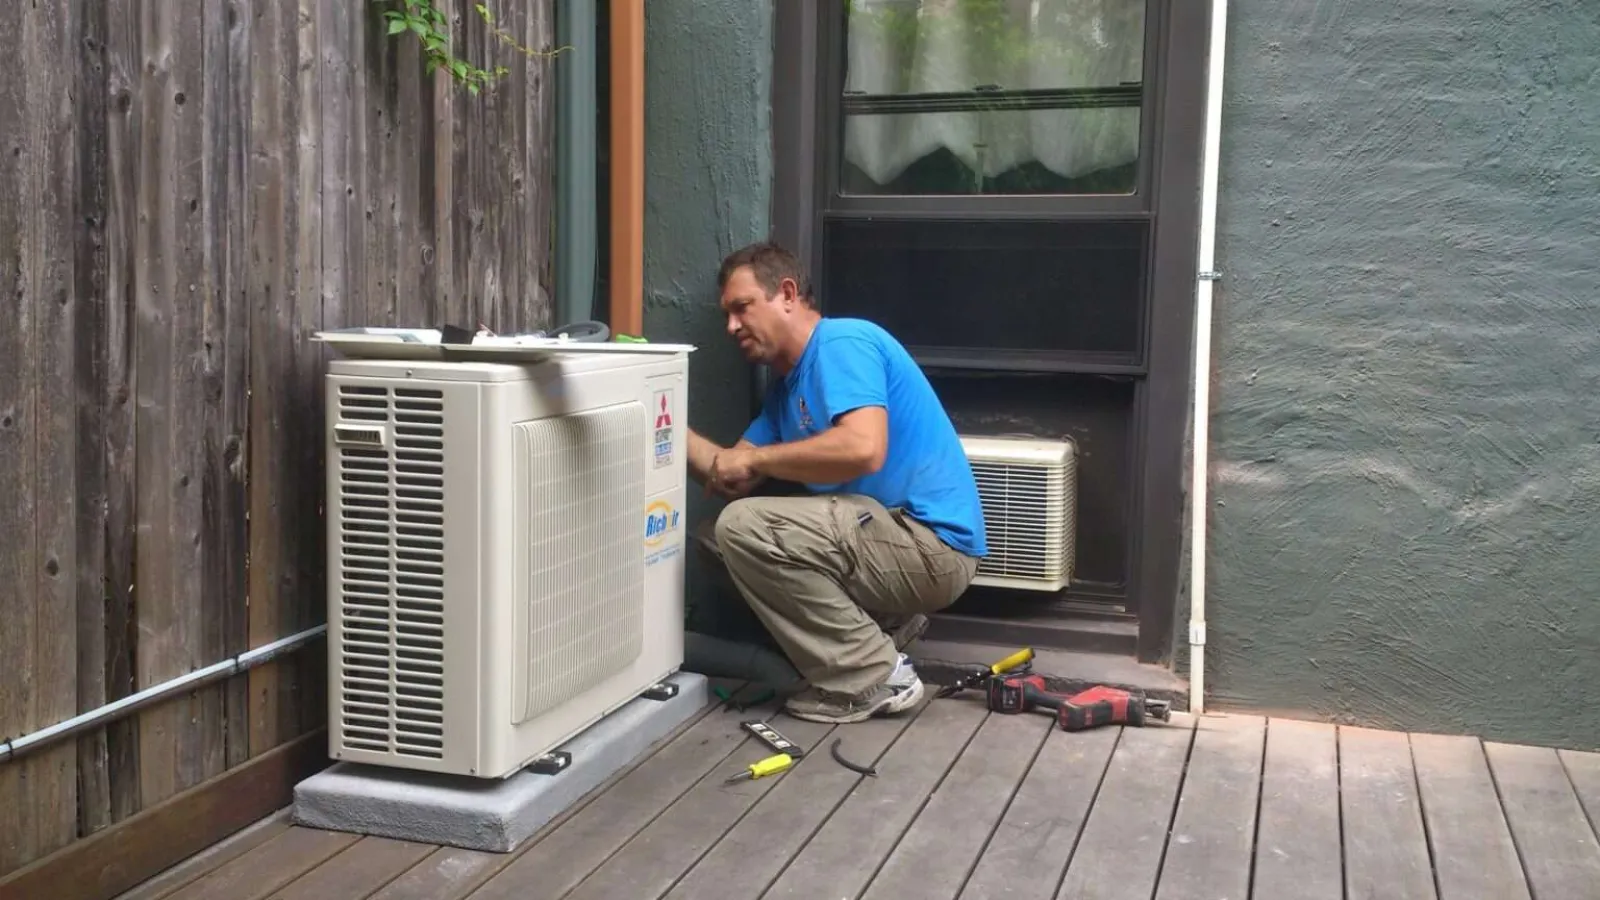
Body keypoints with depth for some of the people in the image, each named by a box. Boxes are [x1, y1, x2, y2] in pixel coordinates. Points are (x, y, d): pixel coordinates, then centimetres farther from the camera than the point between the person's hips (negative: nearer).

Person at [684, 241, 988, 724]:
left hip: (930, 543, -10)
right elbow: (732, 478, 12)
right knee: (722, 533, 13)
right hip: (895, 540, 10)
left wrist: (755, 458, -16)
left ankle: (873, 676, -11)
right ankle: (880, 626, 10)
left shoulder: (843, 342, -11)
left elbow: (863, 449, -28)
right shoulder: (787, 386, 18)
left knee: (741, 528, -20)